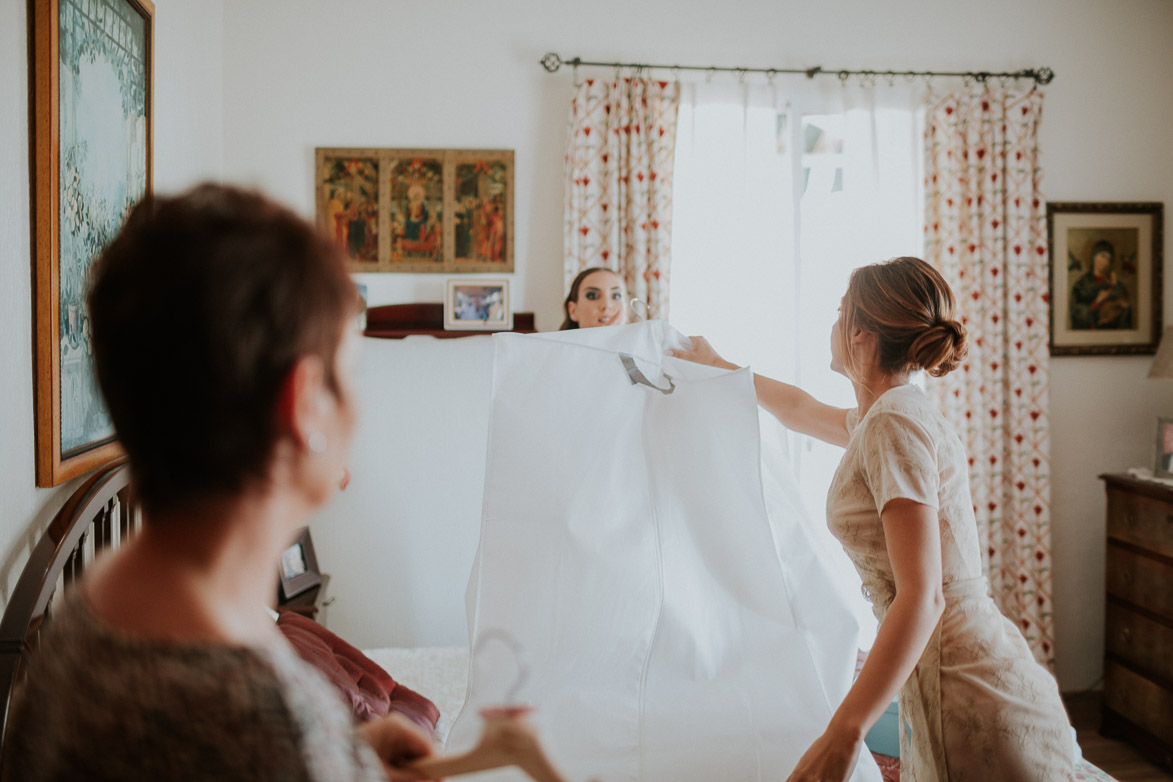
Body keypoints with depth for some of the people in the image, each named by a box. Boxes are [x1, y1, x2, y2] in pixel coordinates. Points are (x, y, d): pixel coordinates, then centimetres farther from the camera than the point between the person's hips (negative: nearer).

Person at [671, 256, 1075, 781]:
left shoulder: (895, 425, -18)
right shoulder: (902, 412, 11)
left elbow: (922, 596, -25)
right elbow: (803, 412, 33)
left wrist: (843, 733, -27)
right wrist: (718, 367, 45)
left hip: (975, 710, -9)